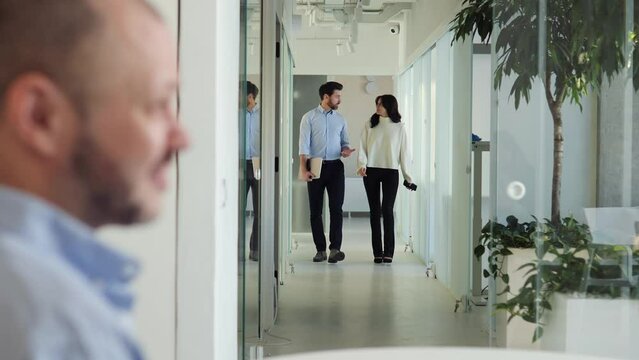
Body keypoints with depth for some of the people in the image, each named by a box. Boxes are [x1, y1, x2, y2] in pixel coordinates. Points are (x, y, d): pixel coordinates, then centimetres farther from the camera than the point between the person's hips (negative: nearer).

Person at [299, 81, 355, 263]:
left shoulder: (340, 119, 11)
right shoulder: (309, 117, 0)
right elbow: (304, 144, -4)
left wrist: (346, 149, -6)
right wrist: (303, 169, -12)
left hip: (335, 166, 2)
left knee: (336, 208, -10)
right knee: (315, 210, 3)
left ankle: (335, 249, -13)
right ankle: (320, 250, 11)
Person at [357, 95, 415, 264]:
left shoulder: (399, 127, 5)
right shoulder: (370, 125, 6)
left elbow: (403, 152, 6)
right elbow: (362, 146, 3)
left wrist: (407, 176, 5)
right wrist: (361, 164, -15)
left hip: (391, 171, -1)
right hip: (371, 171, 1)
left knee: (387, 210, -8)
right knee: (375, 211, 3)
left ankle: (388, 252, -6)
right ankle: (377, 252, 5)